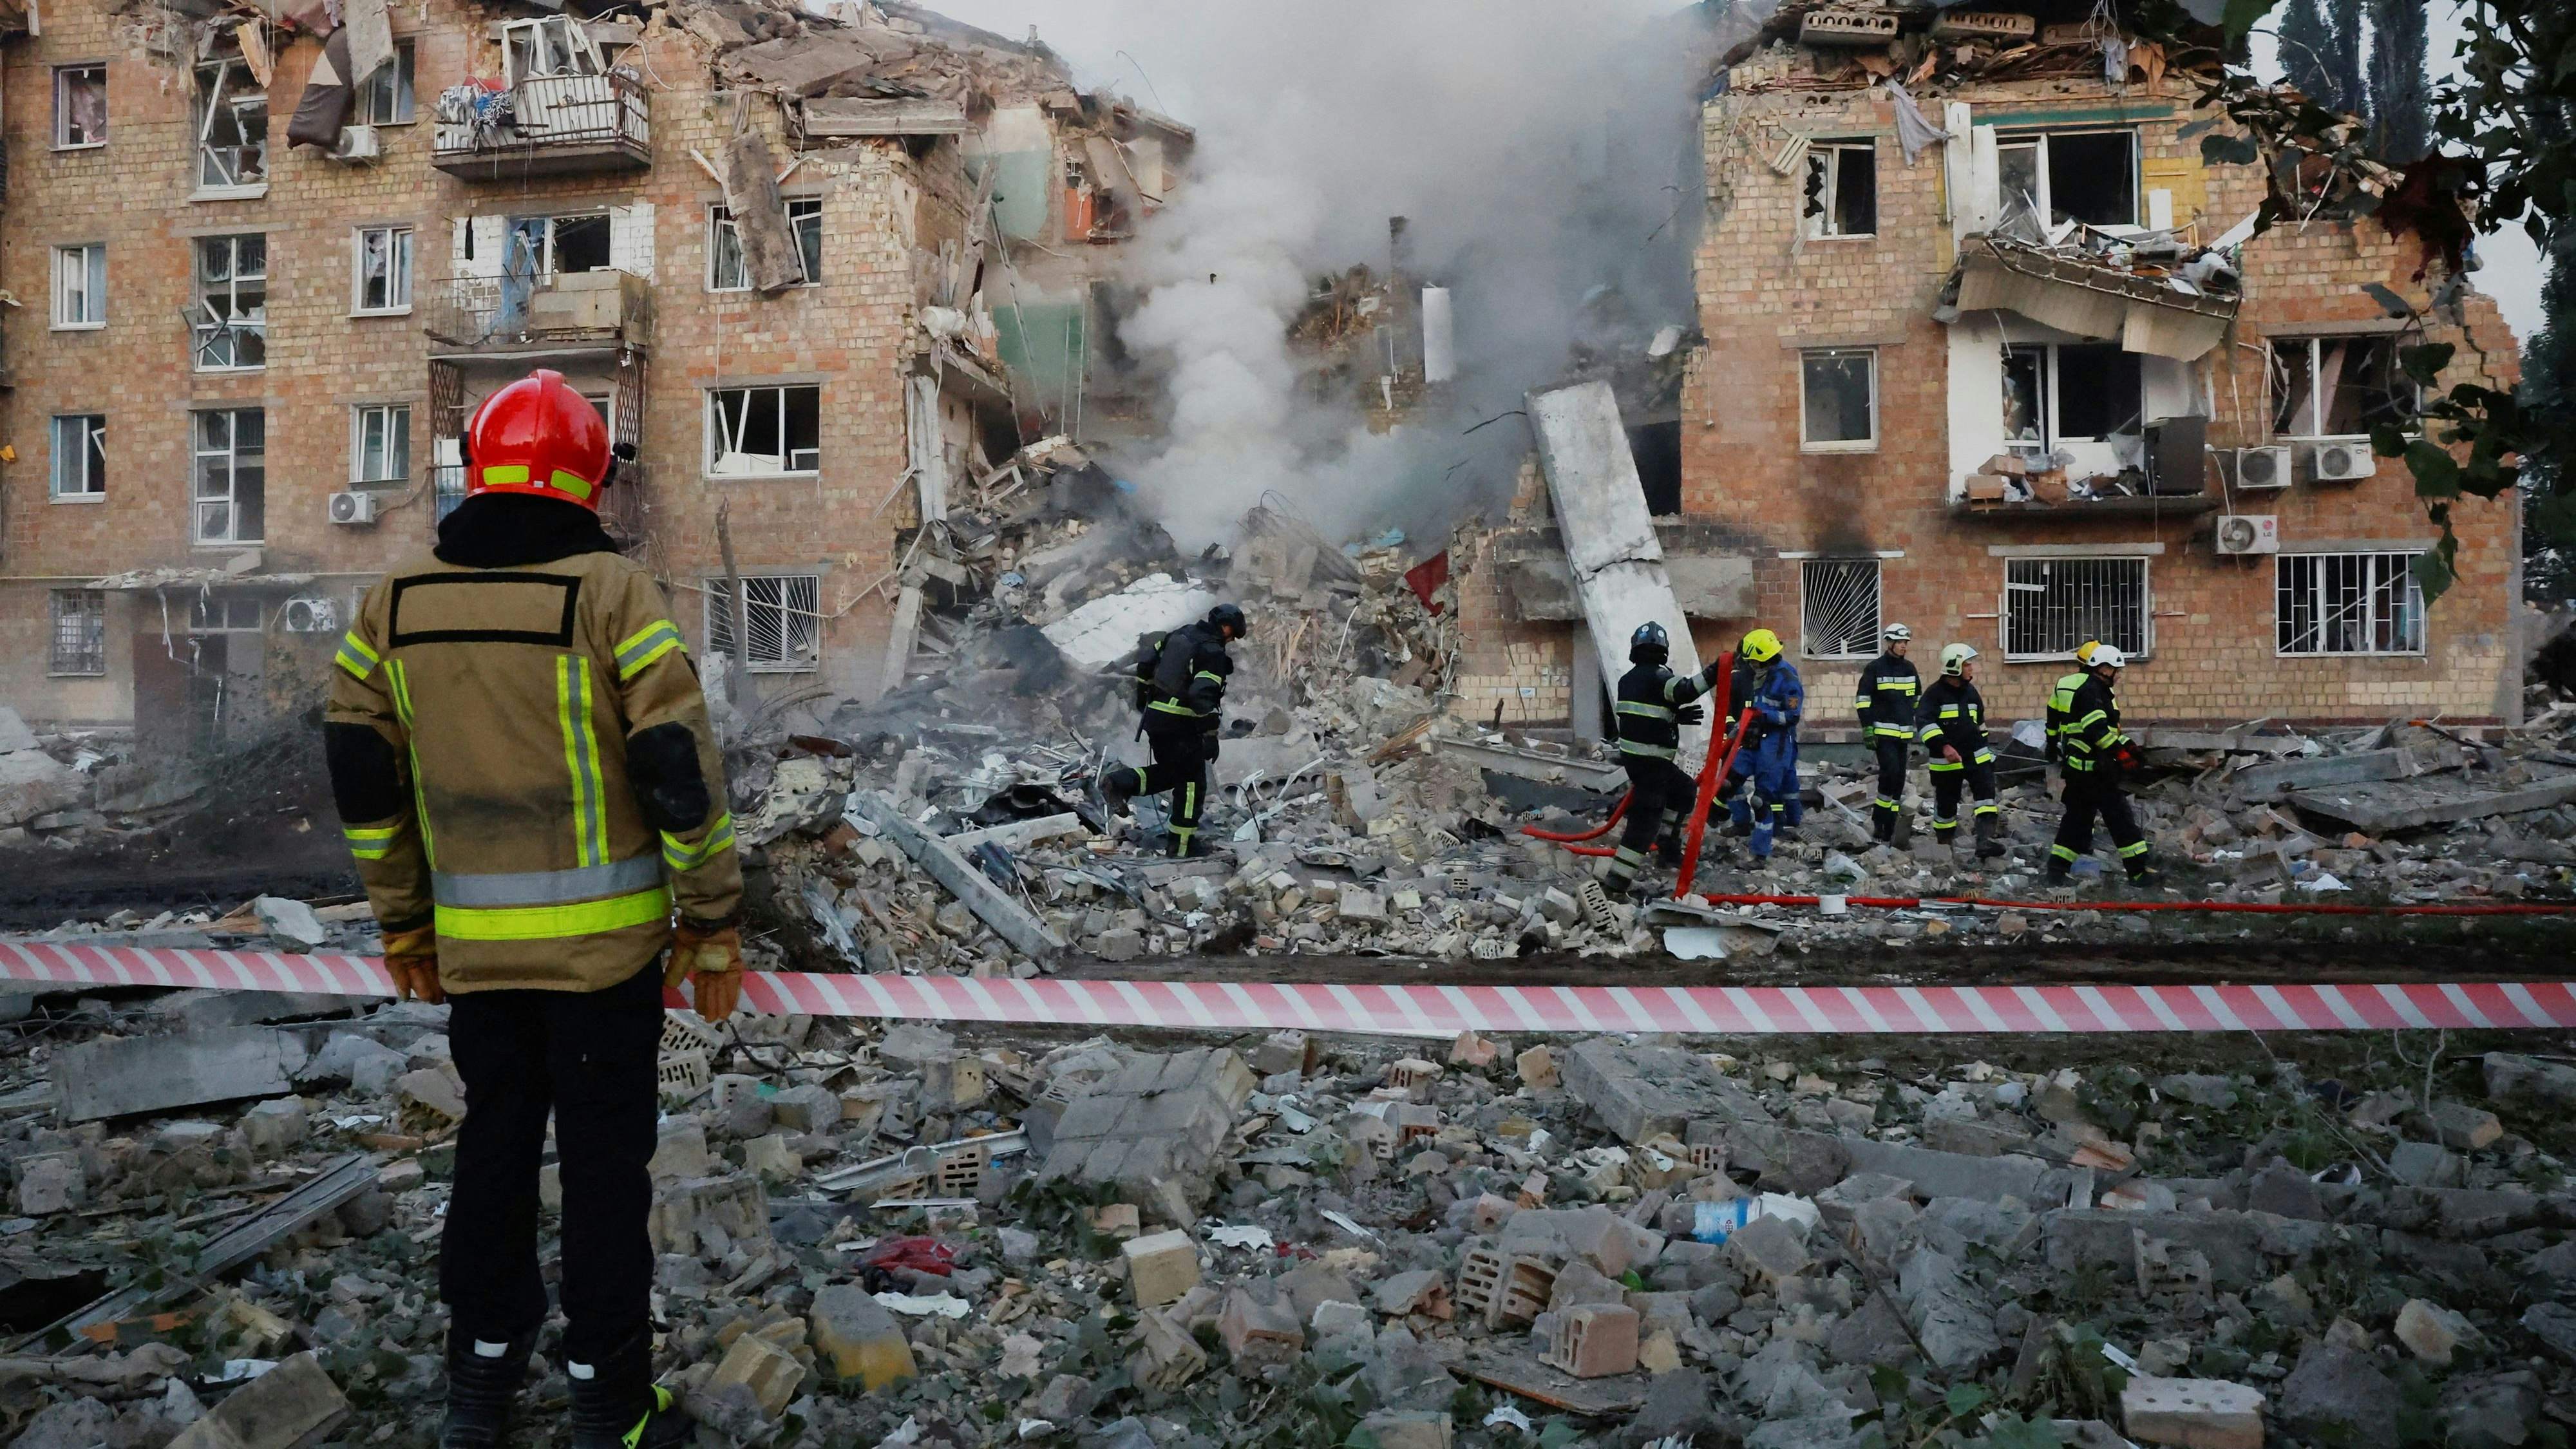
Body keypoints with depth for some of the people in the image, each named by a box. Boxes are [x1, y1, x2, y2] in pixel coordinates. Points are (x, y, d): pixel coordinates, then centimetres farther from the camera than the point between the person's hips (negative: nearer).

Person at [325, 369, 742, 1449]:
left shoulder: (396, 601, 4)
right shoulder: (614, 594, -11)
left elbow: (360, 776, 9)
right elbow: (681, 772, -14)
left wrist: (403, 924, 19)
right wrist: (713, 926, -5)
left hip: (473, 943, 4)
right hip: (606, 940, -4)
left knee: (493, 1144, 19)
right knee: (603, 1160, 6)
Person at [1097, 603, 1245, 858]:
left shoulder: (1180, 634, 10)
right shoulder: (1213, 653, -15)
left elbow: (1146, 659, 16)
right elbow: (1202, 695, -25)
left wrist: (1142, 691, 30)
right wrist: (1210, 735, -21)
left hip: (1155, 718, 8)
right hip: (1181, 724, -8)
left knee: (1170, 773, 23)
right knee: (1192, 782, 5)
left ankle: (1121, 782, 1)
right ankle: (1182, 844, 8)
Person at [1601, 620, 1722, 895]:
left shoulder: (1628, 680, 13)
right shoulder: (1658, 676, -14)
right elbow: (1684, 690, -33)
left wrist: (1677, 716, 14)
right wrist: (1709, 676, -37)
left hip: (1632, 755, 9)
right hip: (1650, 761, -9)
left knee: (1684, 789, 26)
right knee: (1646, 818, -8)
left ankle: (1668, 844, 32)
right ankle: (1617, 879, -12)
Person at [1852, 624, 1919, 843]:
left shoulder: (1909, 668, 12)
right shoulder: (1875, 668, -5)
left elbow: (1918, 699, 23)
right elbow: (1862, 699, -6)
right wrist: (1868, 728, -12)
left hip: (1904, 732, 6)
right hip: (1883, 732, -6)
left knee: (1899, 778, 6)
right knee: (1890, 772, -19)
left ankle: (1890, 825, 13)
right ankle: (1880, 819, -6)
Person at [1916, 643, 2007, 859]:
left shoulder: (1971, 692, 11)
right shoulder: (1935, 693, -9)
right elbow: (1925, 723, -22)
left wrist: (1984, 748, 29)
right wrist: (1943, 745, -34)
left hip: (1976, 756, 5)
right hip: (1947, 761, -5)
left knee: (1986, 795, -14)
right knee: (1946, 804, 6)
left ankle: (1985, 841, -23)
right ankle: (1945, 845, 24)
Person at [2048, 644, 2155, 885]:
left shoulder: (2100, 691, 19)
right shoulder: (2091, 692, -15)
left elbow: (2108, 728, 26)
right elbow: (2097, 730, -25)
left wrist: (2128, 745, 14)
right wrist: (2121, 754, -25)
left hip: (2079, 768, 11)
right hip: (2093, 769, -11)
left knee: (2078, 817, 12)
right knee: (2119, 815, -6)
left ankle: (2057, 869, 12)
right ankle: (2139, 871, -3)